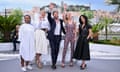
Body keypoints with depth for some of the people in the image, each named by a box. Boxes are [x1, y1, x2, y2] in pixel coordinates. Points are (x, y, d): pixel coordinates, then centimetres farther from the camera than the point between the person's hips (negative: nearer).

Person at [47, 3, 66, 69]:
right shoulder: (51, 20, 0)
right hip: (52, 36, -4)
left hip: (58, 37, 4)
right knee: (53, 49, -6)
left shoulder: (61, 21, 12)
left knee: (57, 50, 5)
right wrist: (50, 10, -35)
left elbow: (62, 28, 22)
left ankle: (54, 63, 15)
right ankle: (53, 64, -1)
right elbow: (48, 17, -21)